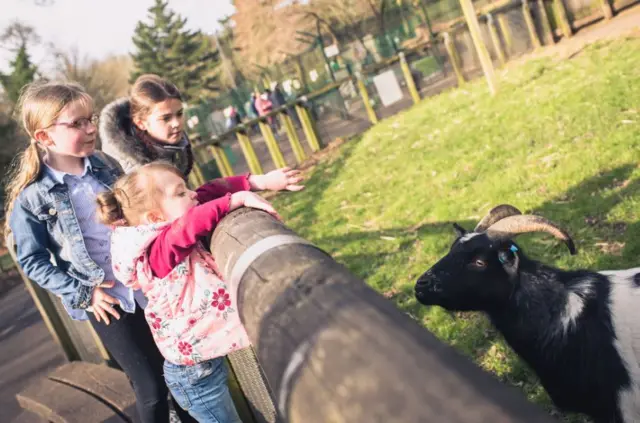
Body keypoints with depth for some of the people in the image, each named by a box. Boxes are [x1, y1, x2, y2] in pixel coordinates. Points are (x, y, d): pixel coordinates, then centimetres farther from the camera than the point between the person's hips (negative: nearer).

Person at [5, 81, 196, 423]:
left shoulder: (106, 165, 1)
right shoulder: (32, 198, -13)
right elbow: (32, 261, -6)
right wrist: (81, 293, -12)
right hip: (106, 300, -4)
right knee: (151, 387, 5)